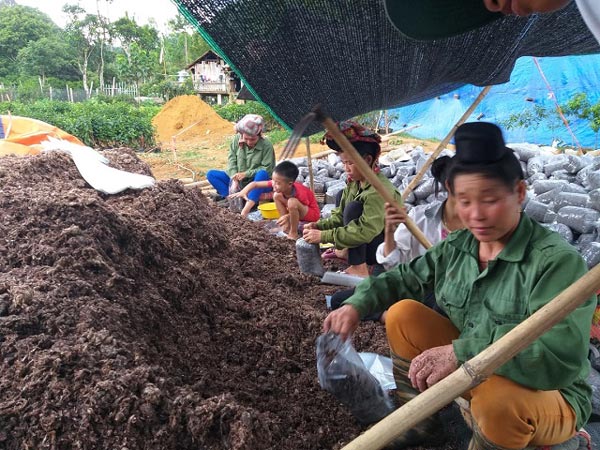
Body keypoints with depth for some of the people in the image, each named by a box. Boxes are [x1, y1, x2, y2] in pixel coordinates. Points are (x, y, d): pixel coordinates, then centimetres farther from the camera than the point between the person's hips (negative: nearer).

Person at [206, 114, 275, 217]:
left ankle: (246, 210, -47)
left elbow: (267, 169, -18)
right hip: (238, 182, 4)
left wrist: (246, 174, -24)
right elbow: (231, 159, -7)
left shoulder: (267, 146, -16)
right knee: (211, 174, -9)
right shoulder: (237, 139, -6)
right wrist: (234, 178, -23)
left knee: (262, 174, -38)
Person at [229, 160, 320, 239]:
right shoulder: (276, 183, -18)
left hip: (312, 213, -7)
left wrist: (288, 216, -30)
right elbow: (255, 184, -16)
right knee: (277, 196, -9)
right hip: (296, 211, 7)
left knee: (292, 202, -35)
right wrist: (243, 191, -36)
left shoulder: (300, 193, -34)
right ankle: (286, 227, -3)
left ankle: (293, 233, -15)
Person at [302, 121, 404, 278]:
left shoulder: (379, 190, -27)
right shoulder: (353, 184, -2)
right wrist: (318, 225, -17)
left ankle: (359, 268, -22)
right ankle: (352, 253, 7)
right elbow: (340, 216, 3)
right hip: (370, 243, 9)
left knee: (353, 207, -27)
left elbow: (365, 231, -35)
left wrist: (323, 236, -33)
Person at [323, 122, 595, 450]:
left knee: (498, 395, -39)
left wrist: (461, 353, -44)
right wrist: (356, 305, -13)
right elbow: (404, 278, 6)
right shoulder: (456, 247, -4)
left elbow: (561, 356, -36)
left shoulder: (558, 261, -25)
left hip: (550, 395, -6)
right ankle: (418, 421, 8)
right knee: (402, 314, -5)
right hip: (474, 370, 6)